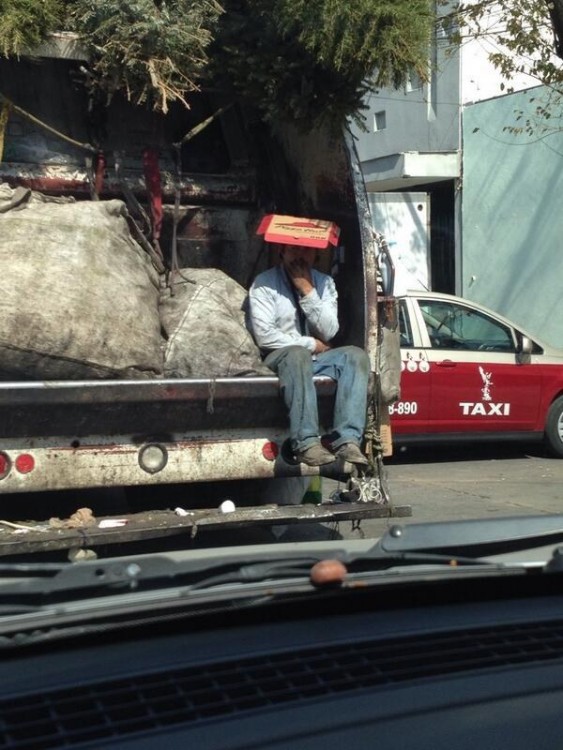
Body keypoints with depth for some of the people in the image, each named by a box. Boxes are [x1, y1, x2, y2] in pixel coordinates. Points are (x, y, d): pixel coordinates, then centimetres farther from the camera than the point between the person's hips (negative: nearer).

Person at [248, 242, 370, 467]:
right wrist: (311, 344, -7)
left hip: (316, 359, 4)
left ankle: (347, 441, -36)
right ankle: (306, 443, -43)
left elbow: (329, 332, -1)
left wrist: (307, 290, -8)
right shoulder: (264, 284, 0)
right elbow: (265, 336, -12)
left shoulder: (324, 282, 13)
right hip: (279, 358, -4)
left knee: (355, 355, -24)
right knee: (297, 354, -38)